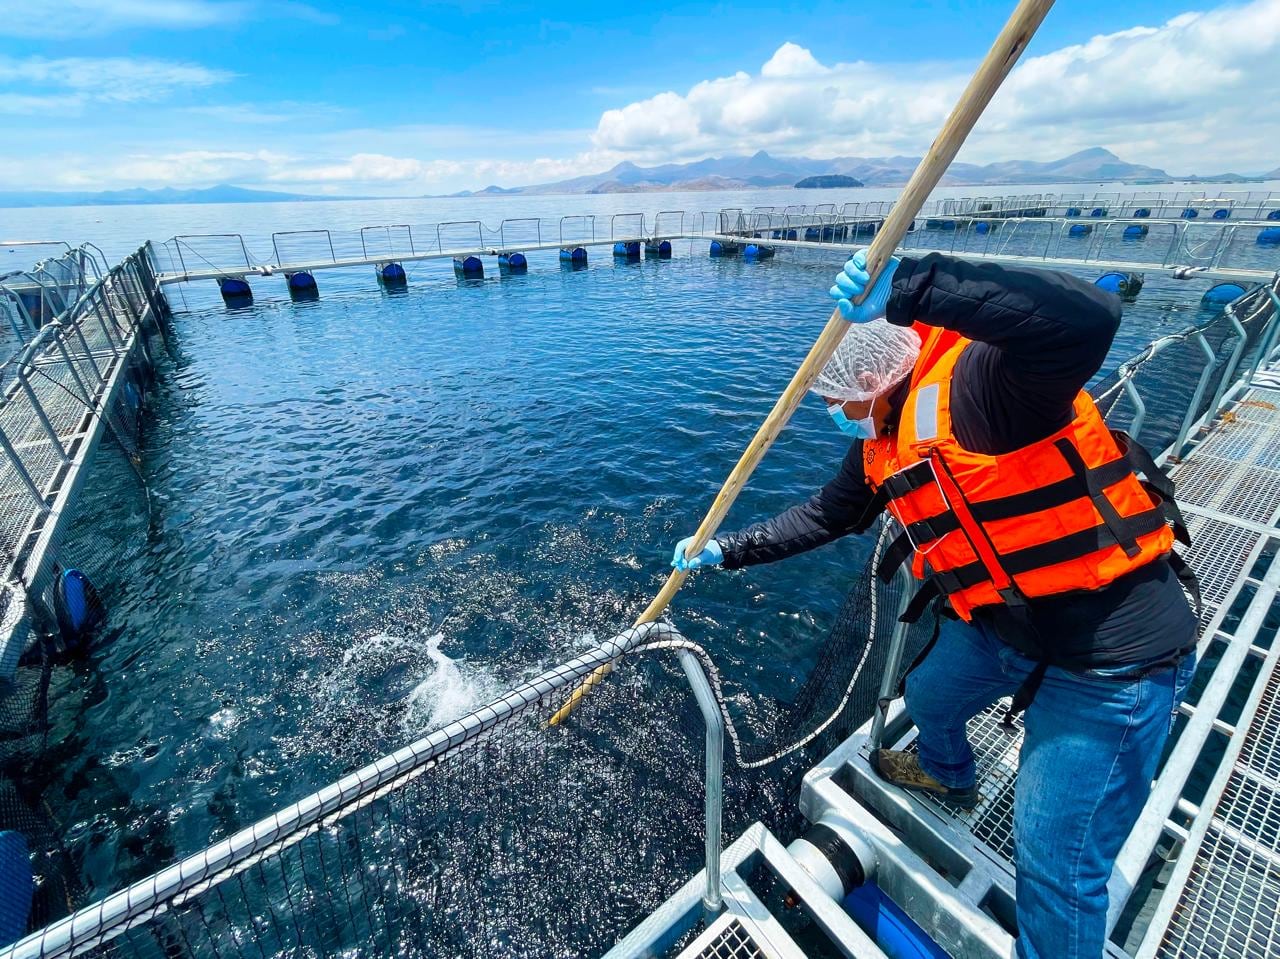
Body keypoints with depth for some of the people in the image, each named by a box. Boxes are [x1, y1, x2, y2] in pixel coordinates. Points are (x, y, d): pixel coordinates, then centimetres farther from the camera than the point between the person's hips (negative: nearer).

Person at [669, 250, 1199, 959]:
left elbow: (1087, 318, -46)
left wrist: (910, 287, -49)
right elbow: (823, 518, 11)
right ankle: (946, 776, 64)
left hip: (1113, 650, -9)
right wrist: (727, 550, 10)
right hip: (1003, 621, 9)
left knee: (1056, 854, 3)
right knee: (929, 699, 31)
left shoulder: (976, 384, -26)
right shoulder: (883, 444, 1)